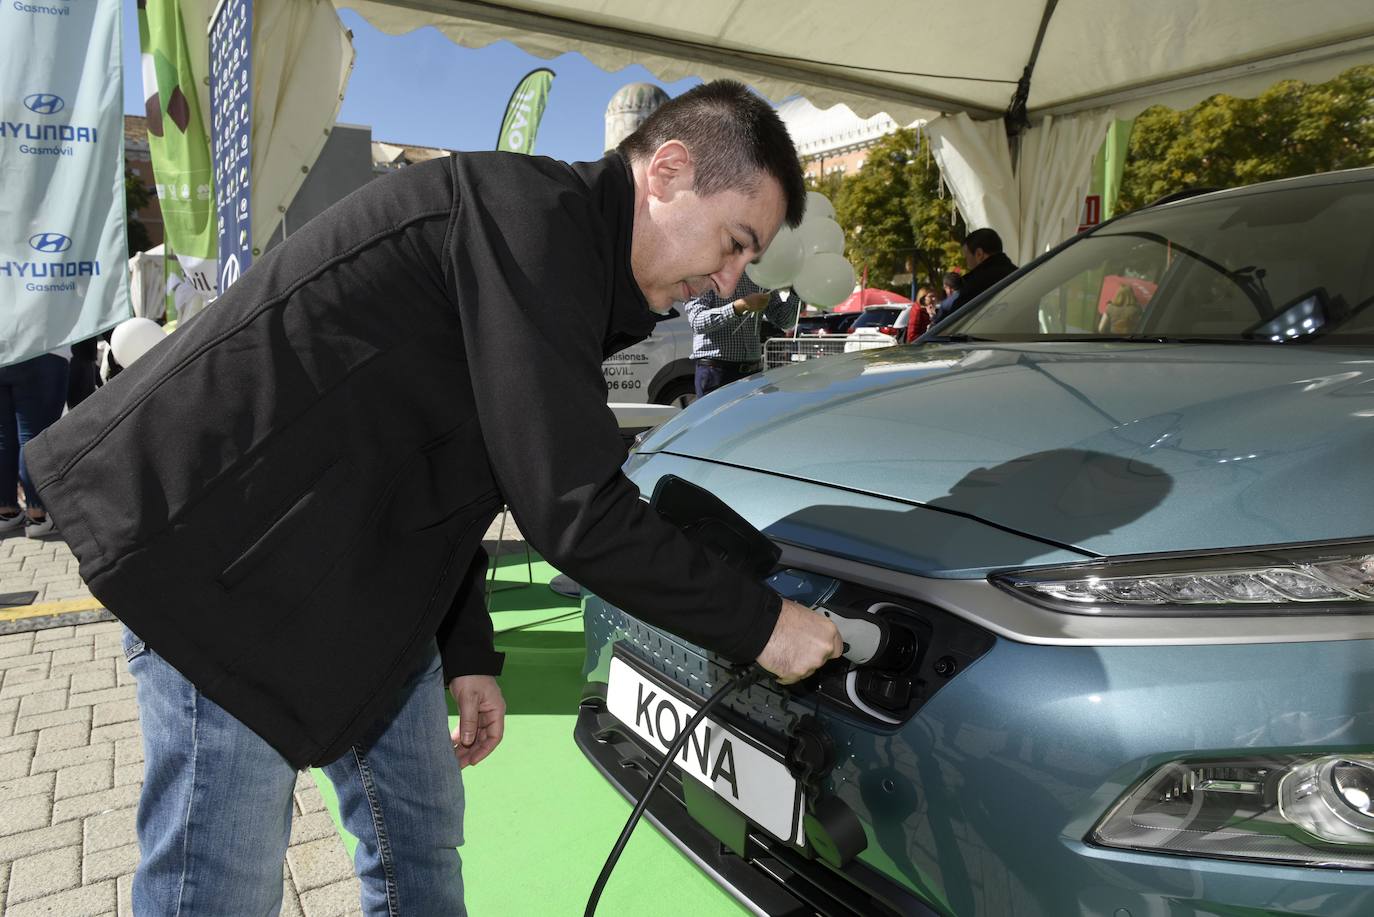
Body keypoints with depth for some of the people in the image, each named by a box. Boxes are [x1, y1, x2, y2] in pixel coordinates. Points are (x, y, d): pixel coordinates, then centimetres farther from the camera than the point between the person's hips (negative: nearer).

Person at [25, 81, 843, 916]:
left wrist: (467, 653, 14)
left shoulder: (566, 253, 11)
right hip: (218, 557, -10)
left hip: (348, 567, 10)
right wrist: (758, 625, -14)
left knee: (422, 836, 17)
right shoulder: (535, 216, -22)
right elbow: (573, 510, -26)